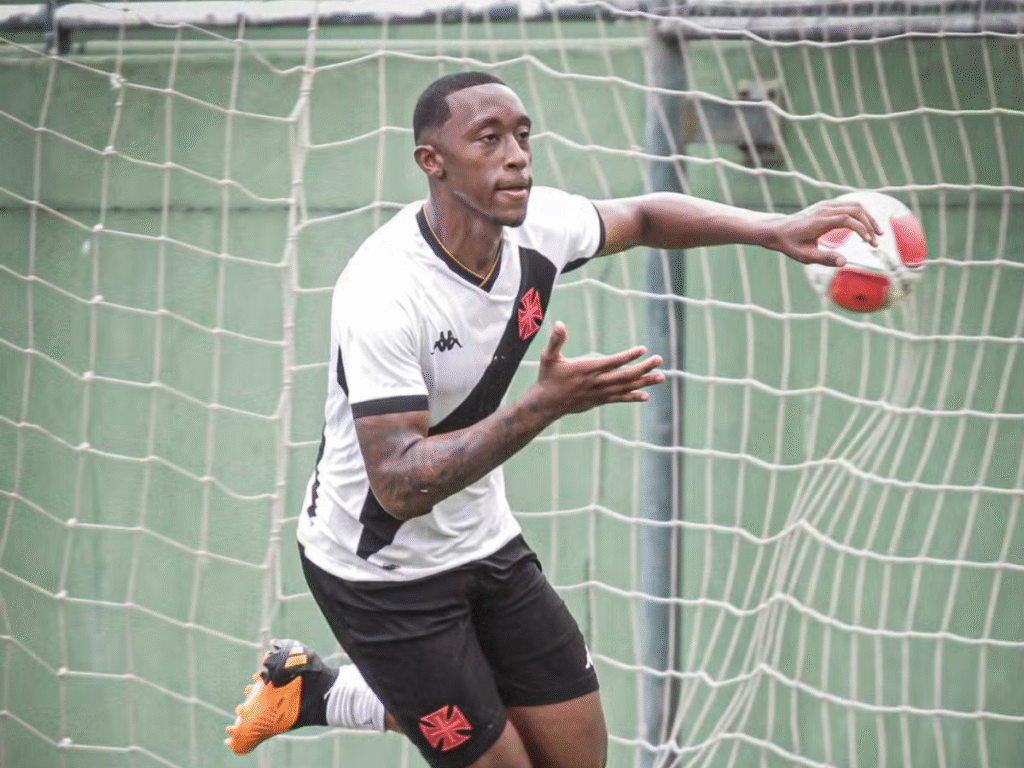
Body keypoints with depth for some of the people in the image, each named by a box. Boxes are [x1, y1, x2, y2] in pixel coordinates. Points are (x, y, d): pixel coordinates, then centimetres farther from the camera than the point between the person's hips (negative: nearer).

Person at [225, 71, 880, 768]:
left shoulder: (535, 225, -11)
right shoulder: (383, 292, -31)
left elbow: (643, 218, 11)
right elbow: (399, 487, -36)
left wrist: (773, 230, -4)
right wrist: (545, 404, -42)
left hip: (484, 540, 7)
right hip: (380, 572, -7)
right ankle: (314, 690, 19)